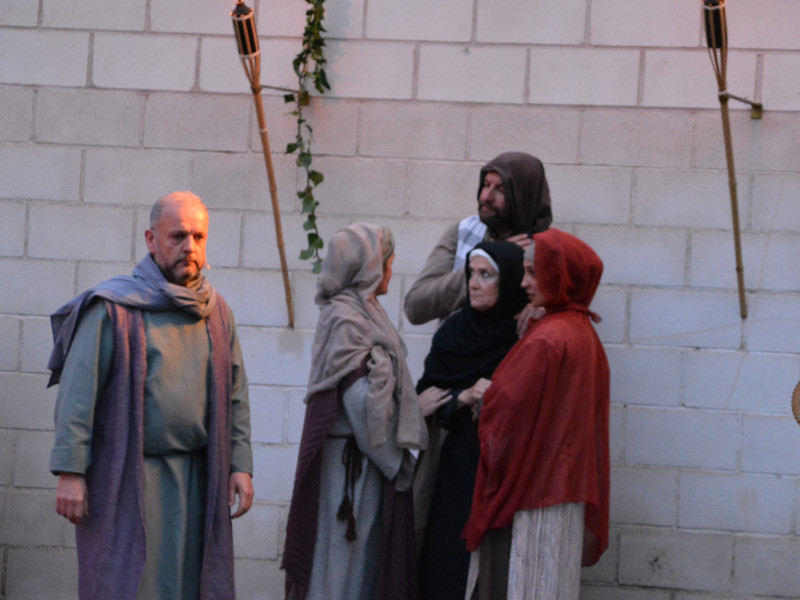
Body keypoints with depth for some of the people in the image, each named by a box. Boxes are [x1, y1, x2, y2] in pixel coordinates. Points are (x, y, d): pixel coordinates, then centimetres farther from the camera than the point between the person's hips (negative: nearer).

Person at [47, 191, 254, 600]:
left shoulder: (217, 313, 11)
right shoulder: (112, 308, -6)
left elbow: (235, 395, 15)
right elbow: (77, 393, -8)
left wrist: (241, 465, 6)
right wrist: (69, 471, -14)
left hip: (195, 482, 5)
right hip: (126, 479, -5)